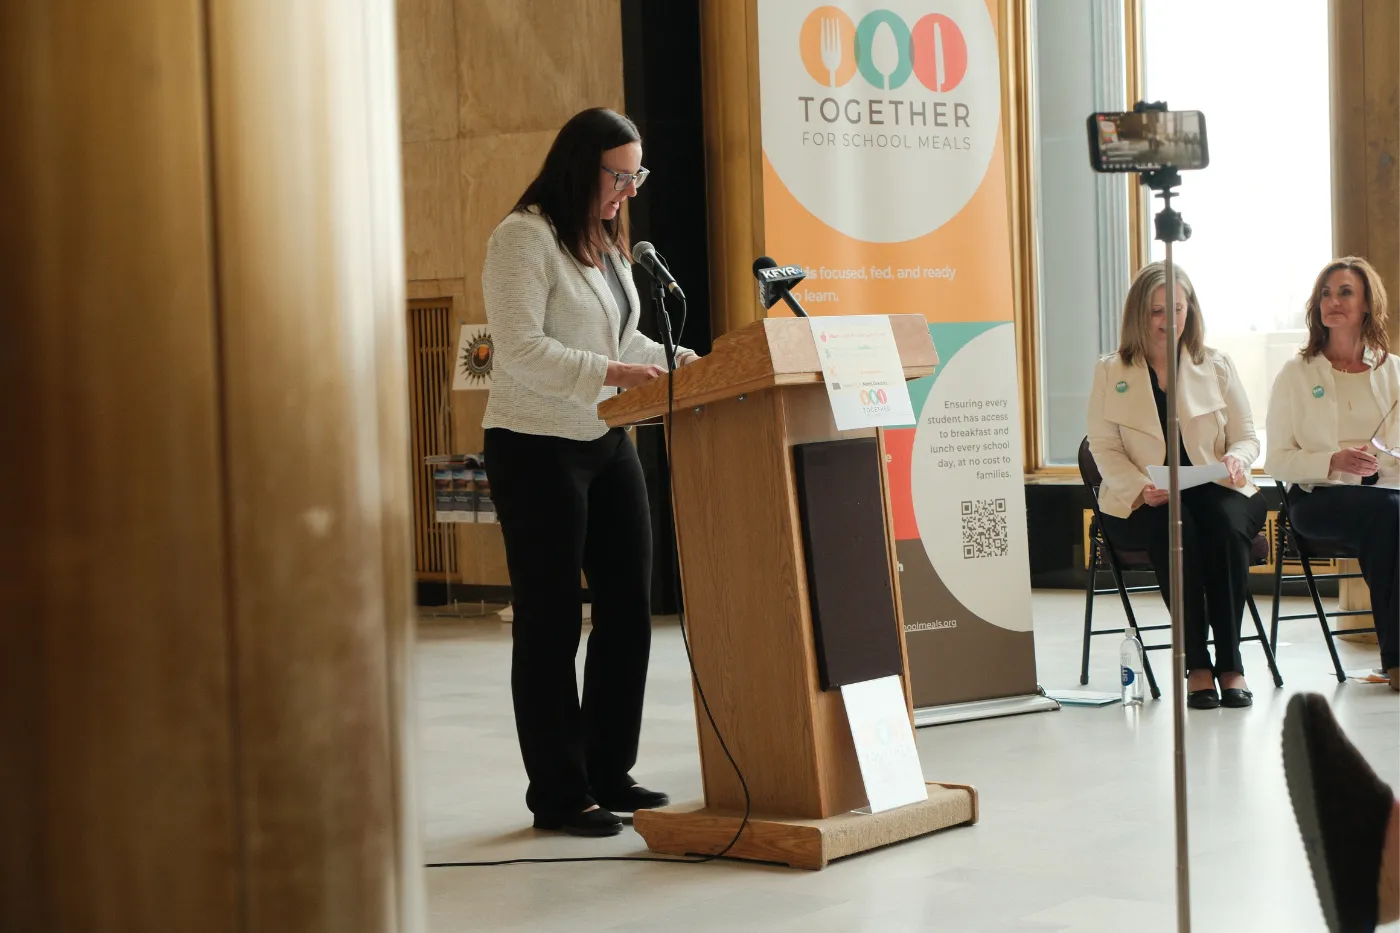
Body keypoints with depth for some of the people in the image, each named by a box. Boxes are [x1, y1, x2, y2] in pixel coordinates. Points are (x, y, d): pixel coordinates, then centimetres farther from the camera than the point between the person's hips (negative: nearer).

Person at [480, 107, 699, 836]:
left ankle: (610, 774, 21)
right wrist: (611, 373, -29)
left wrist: (676, 360, 7)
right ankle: (558, 795, 7)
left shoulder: (607, 241, 14)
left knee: (628, 609, 9)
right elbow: (520, 349, -21)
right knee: (551, 621, -1)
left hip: (608, 442, 9)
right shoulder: (524, 238, -12)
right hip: (537, 448, -8)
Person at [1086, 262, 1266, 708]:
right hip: (1142, 505, -1)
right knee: (1175, 529, -35)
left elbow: (1247, 436, 11)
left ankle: (1230, 661, -29)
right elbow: (1104, 448, 1)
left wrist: (1236, 459, -14)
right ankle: (1196, 664, -29)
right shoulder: (1110, 372, 8)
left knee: (1225, 523, -34)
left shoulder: (1217, 366, 13)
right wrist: (1142, 488, -17)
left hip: (1215, 491, 1)